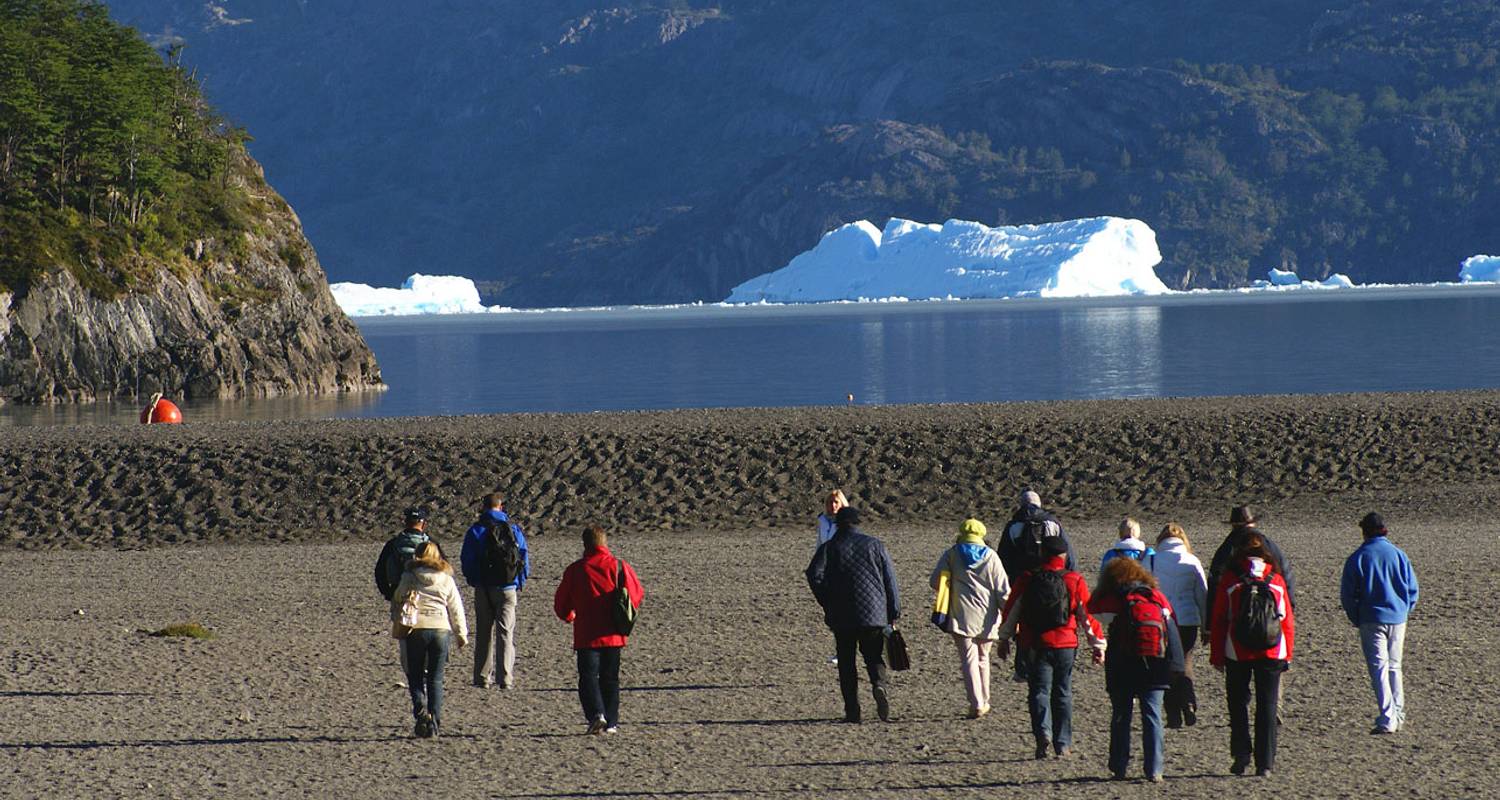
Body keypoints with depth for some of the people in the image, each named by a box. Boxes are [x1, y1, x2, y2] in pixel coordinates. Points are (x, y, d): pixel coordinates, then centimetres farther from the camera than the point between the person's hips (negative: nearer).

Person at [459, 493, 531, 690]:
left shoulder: (475, 530, -2)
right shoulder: (514, 529, 1)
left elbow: (466, 561, -2)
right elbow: (525, 560, 3)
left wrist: (473, 581, 14)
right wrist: (520, 584, 14)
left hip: (483, 590, 0)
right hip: (508, 588, 0)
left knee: (483, 633, 8)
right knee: (506, 633, 1)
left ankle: (483, 677, 7)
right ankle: (505, 678, -7)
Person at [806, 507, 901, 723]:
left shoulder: (829, 548, 3)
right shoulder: (874, 545, 8)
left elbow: (814, 575, -11)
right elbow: (890, 578, 5)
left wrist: (828, 604, 1)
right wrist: (894, 612, 9)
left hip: (842, 615, -1)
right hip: (874, 613, 1)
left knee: (846, 662, 6)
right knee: (874, 656, 12)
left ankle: (852, 711, 0)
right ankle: (879, 685, -20)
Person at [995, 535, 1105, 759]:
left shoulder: (1026, 581, 0)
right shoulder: (1075, 581, -2)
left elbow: (1011, 611, 6)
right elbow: (1087, 616, 1)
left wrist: (1004, 639, 19)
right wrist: (1097, 644, 9)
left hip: (1037, 646, -1)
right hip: (1066, 646, 1)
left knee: (1039, 691, 2)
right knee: (1063, 694, 11)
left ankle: (1043, 732, -23)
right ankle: (1062, 744, 12)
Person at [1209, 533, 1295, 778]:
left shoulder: (1230, 579, -3)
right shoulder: (1277, 581, 2)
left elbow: (1218, 620, -2)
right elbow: (1288, 622, 3)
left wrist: (1216, 656, 5)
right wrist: (1287, 656, 12)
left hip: (1237, 655, -1)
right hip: (1272, 654, 1)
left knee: (1238, 704, 12)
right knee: (1267, 707, 6)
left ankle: (1241, 756, 2)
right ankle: (1265, 764, 3)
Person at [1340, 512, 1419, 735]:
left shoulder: (1357, 558, -5)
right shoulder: (1398, 555, 3)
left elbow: (1347, 594, -3)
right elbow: (1412, 589, 5)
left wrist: (1356, 619, 8)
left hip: (1371, 619, -3)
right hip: (1397, 618, 3)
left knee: (1379, 668, -6)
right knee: (1394, 667, 18)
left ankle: (1387, 719, -16)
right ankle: (1398, 714, 21)